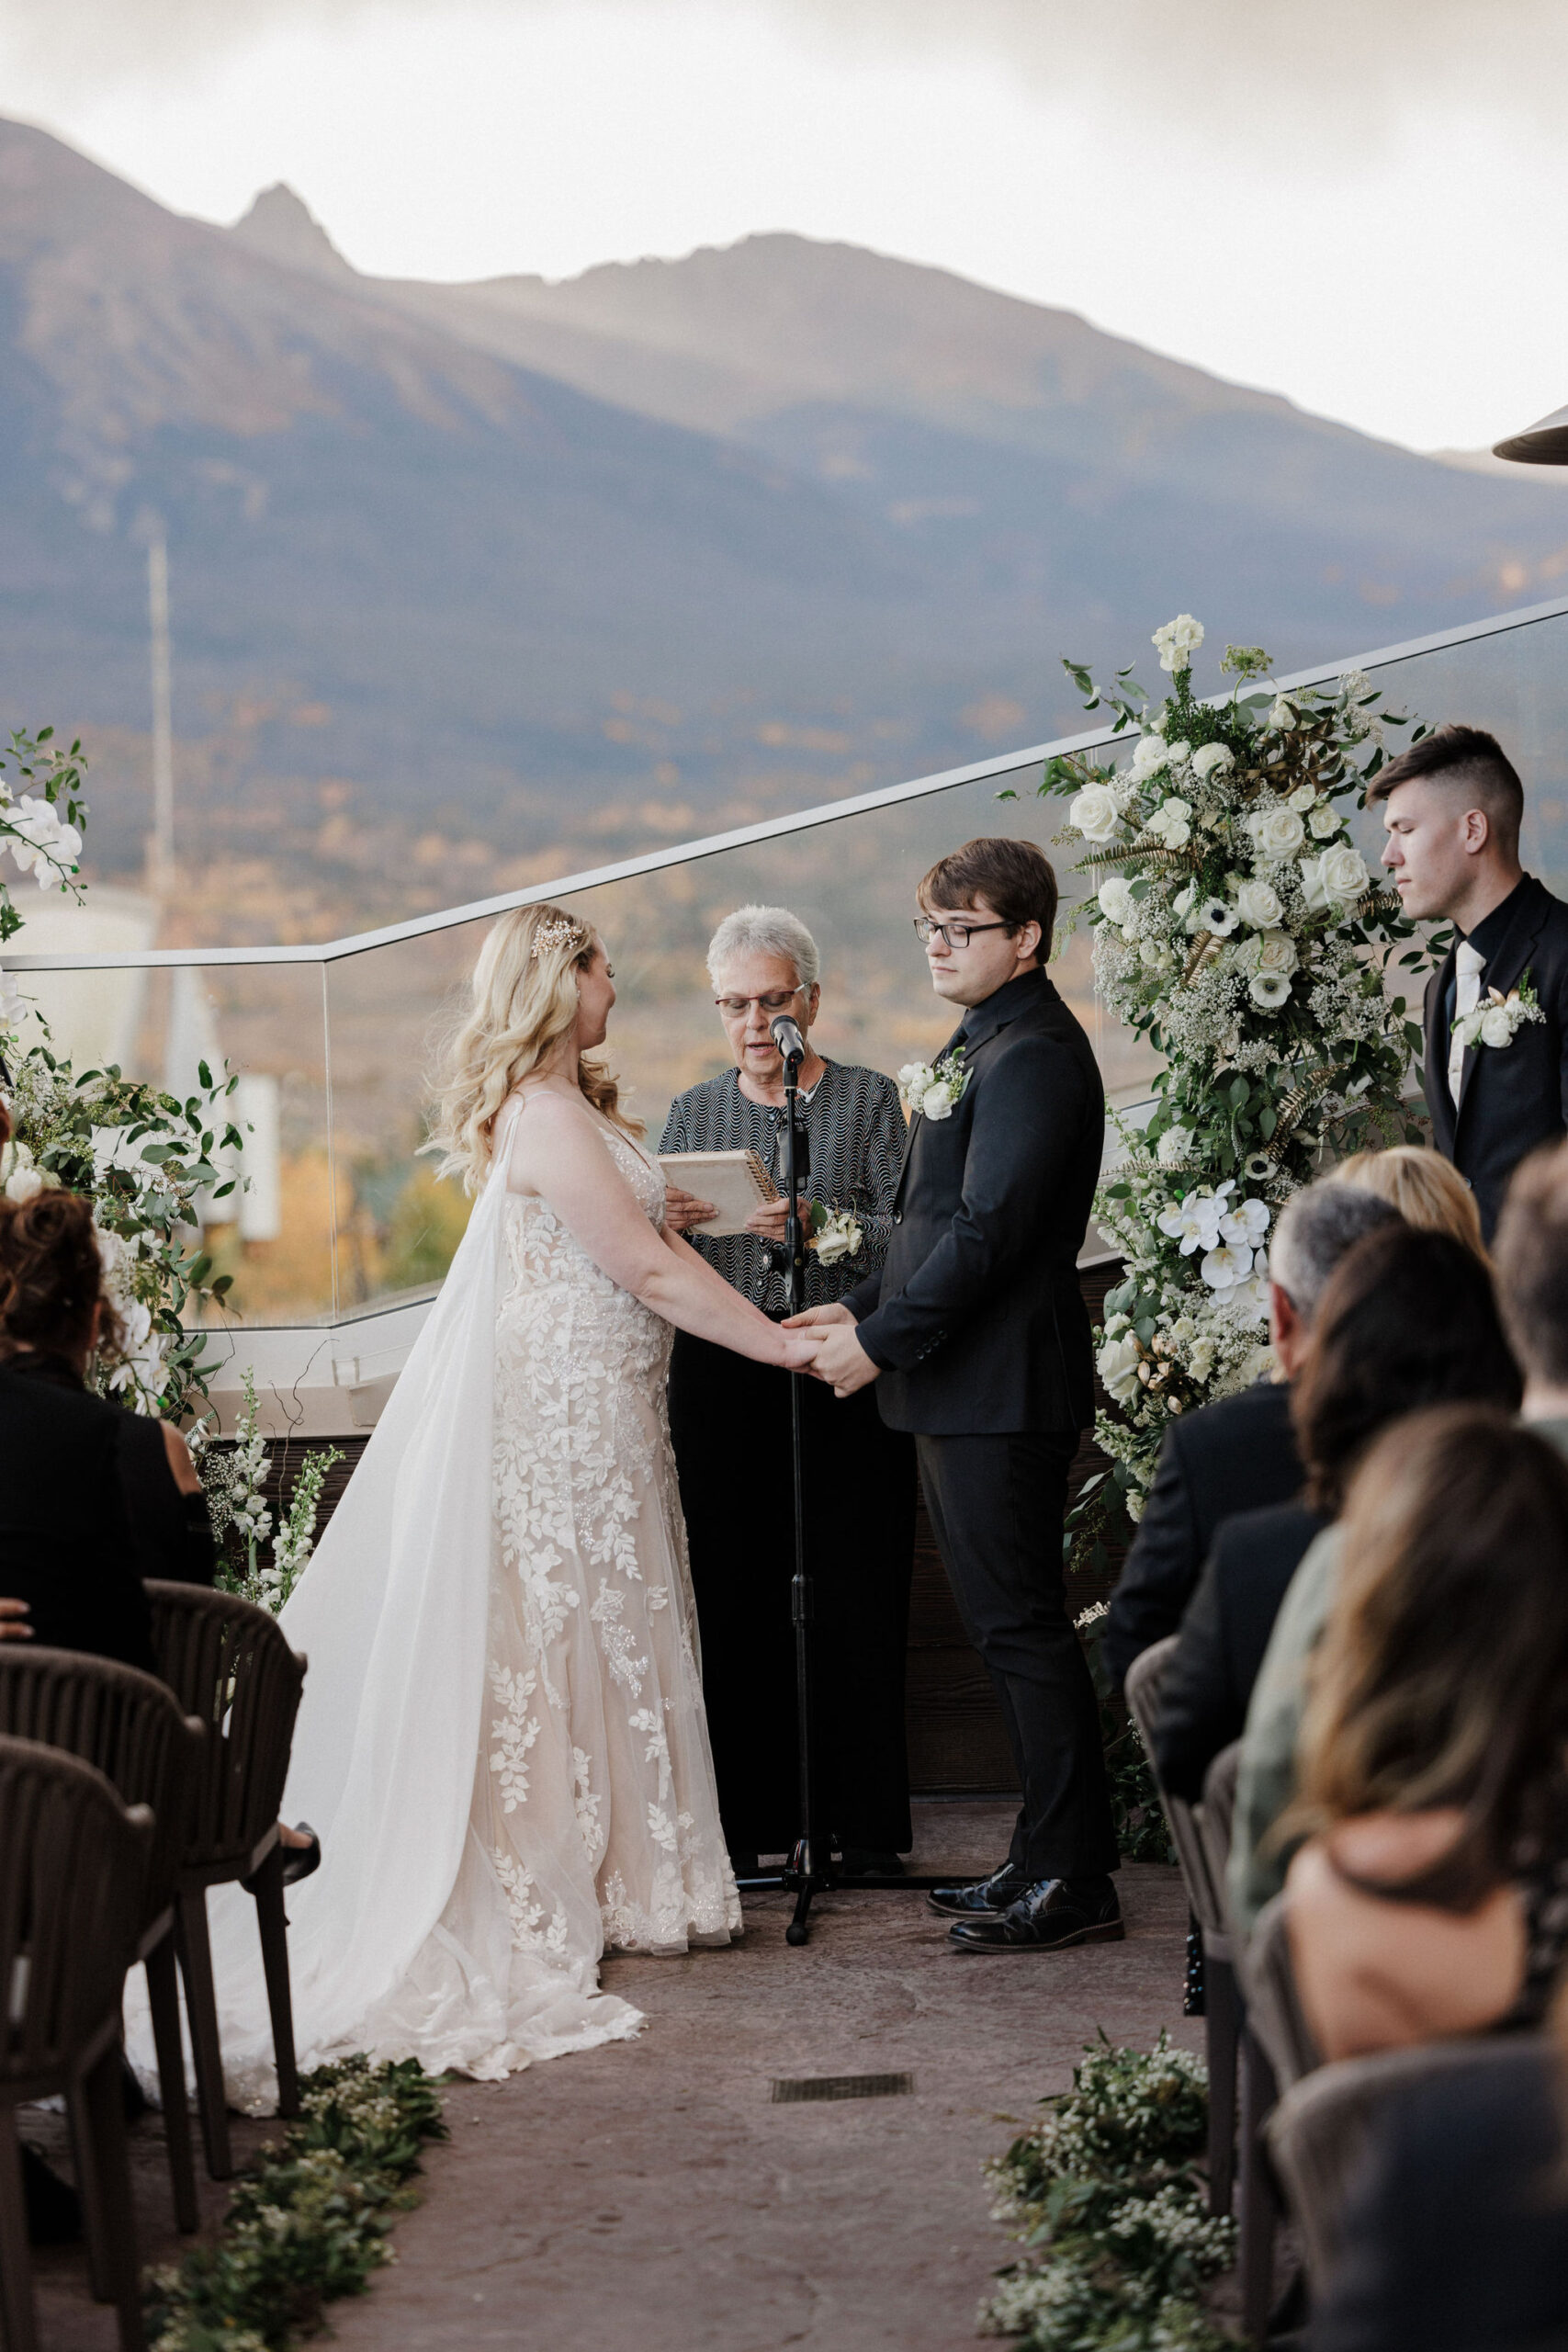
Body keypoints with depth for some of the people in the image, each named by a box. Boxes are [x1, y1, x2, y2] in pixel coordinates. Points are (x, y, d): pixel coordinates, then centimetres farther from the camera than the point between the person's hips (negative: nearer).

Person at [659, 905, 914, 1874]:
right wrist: (666, 1227, -9)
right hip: (721, 1379, 2)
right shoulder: (693, 1113, 16)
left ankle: (866, 1828, 5)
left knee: (852, 1597, -3)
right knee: (731, 1599, -3)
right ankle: (742, 1822, 4)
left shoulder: (869, 1100, 7)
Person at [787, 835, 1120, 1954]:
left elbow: (989, 1228, -22)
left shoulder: (1034, 1055, -15)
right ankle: (1051, 1859, 23)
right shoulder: (982, 1045, 18)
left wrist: (882, 1340, -18)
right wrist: (866, 1306, 10)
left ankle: (1072, 1880, 1)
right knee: (1010, 1624, 14)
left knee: (1022, 1623, -6)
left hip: (1003, 1389, -10)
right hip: (966, 1384, 10)